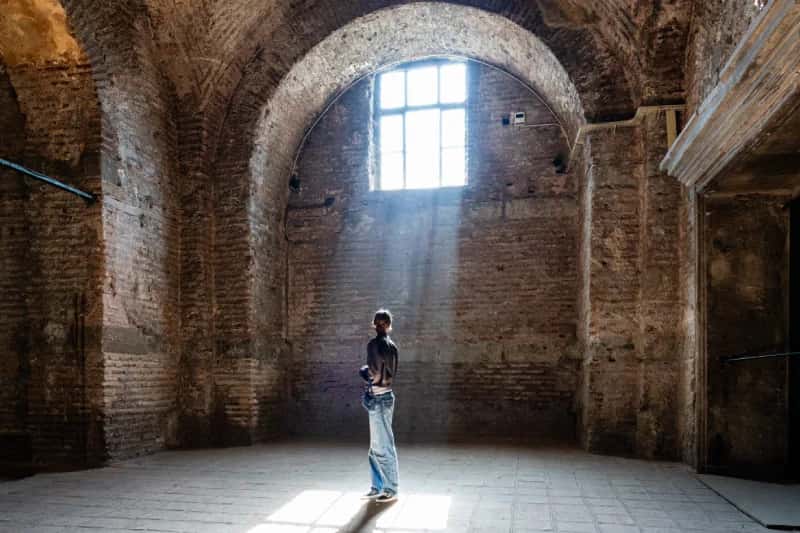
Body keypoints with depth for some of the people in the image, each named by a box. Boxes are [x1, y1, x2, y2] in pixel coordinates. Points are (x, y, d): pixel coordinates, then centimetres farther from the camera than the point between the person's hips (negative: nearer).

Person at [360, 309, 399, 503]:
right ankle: (377, 487, 23)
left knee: (384, 446, -1)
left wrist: (363, 371, 0)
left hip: (378, 399, -9)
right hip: (385, 396, 9)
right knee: (377, 446, 15)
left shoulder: (374, 345, -15)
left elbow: (373, 374, -18)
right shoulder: (391, 346, 10)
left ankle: (391, 490, 7)